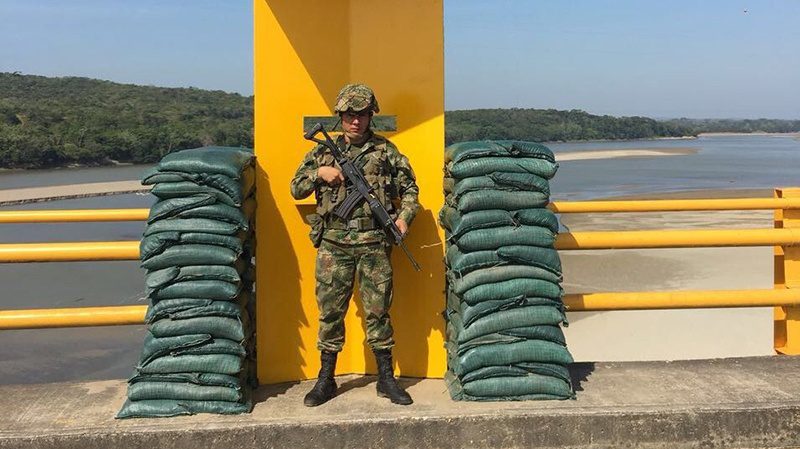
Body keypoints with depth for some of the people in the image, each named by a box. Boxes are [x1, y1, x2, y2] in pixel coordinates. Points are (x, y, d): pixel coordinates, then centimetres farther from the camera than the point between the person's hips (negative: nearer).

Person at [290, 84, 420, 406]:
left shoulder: (386, 151, 6)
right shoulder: (323, 151, 9)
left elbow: (410, 188, 11)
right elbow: (296, 189, 10)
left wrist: (404, 217, -6)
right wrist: (319, 173, -6)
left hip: (374, 244, -1)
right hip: (333, 245, 1)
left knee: (378, 311, 5)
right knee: (330, 312, 6)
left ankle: (386, 379, 17)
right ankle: (326, 380, 18)